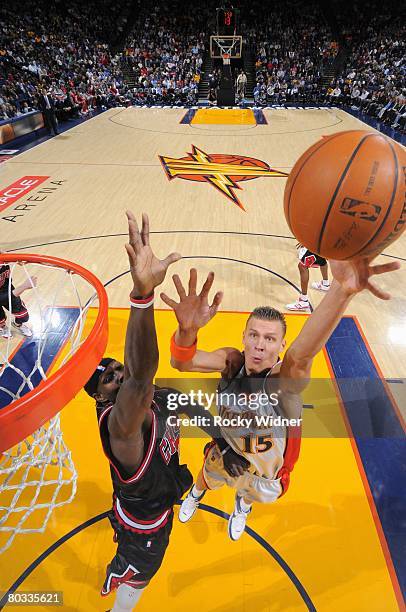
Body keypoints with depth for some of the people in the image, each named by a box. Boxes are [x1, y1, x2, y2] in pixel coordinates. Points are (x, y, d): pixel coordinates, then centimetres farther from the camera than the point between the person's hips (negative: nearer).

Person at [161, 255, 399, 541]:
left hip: (267, 468, -1)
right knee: (208, 477, 34)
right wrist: (187, 330, -72)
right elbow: (182, 362, -48)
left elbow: (301, 355, -66)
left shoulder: (285, 379, -41)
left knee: (255, 494, 34)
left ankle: (242, 506, 72)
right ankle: (196, 495, 71)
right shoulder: (232, 361, -32)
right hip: (226, 452, 1)